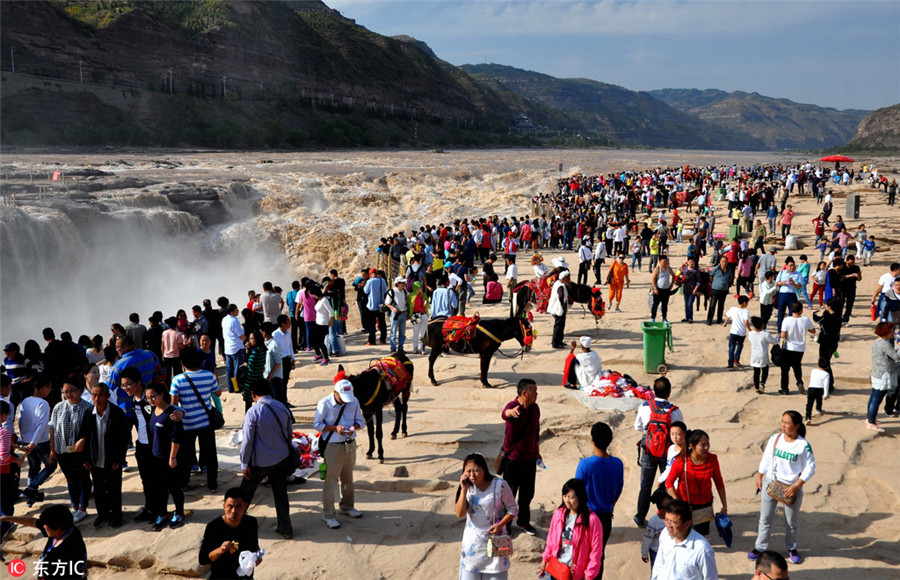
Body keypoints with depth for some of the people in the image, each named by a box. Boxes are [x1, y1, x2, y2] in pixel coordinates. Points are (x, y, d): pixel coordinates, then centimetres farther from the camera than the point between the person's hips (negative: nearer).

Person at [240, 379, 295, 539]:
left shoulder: (253, 412, -18)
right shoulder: (283, 408, -3)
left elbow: (247, 440, -15)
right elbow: (289, 435, 7)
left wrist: (244, 464, -6)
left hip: (260, 462, -4)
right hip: (281, 459, 4)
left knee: (246, 491, 15)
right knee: (280, 493, 12)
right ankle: (285, 529, 17)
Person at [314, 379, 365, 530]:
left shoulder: (354, 402, -3)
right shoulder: (324, 404, -15)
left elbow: (360, 421, 6)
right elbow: (317, 424, -10)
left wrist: (354, 427, -17)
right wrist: (335, 428, -23)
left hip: (350, 445, 5)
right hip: (333, 447, -5)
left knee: (348, 479, 20)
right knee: (331, 481, -1)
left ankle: (347, 507, 38)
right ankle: (328, 515, 9)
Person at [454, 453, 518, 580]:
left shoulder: (499, 485, -14)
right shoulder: (468, 487, -5)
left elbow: (513, 509, -5)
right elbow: (459, 513, -14)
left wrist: (500, 524, -19)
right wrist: (464, 490, -20)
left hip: (494, 539, -3)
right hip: (473, 541, 3)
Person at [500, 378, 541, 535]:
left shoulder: (535, 408, 2)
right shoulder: (512, 406, -20)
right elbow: (504, 414, -46)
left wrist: (537, 451, 19)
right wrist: (511, 412, -69)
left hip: (530, 457, 6)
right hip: (513, 458, -6)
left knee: (528, 492, 17)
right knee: (509, 492, 6)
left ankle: (523, 521, 36)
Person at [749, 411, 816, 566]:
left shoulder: (803, 445, -15)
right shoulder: (775, 439, -6)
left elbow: (810, 468, -9)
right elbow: (766, 458, 6)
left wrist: (796, 486, -15)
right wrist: (759, 477, 6)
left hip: (792, 487, -3)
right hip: (770, 483, 3)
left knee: (792, 521, 14)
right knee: (765, 517, 11)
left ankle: (792, 548, 36)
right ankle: (760, 547, 25)